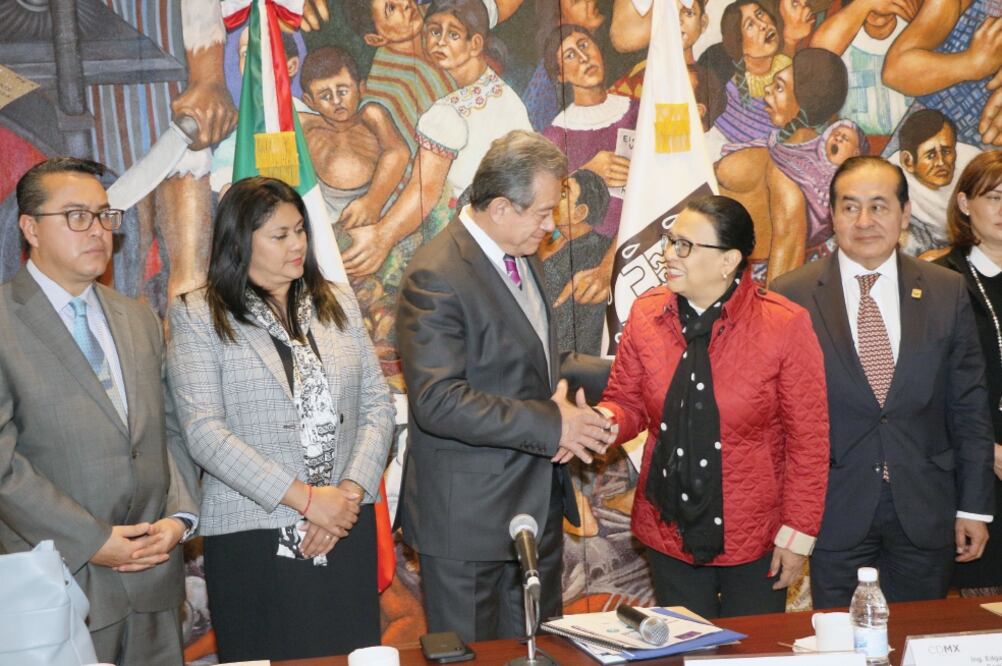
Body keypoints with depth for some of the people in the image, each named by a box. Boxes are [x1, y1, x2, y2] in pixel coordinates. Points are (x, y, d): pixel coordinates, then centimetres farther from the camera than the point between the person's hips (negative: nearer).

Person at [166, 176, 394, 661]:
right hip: (254, 540, -3)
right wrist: (306, 498, -15)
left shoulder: (338, 304, 11)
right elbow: (204, 431, -12)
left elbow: (377, 405, 8)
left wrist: (351, 490, -8)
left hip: (348, 531, 4)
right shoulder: (198, 317, -3)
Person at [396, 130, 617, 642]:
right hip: (469, 515, -8)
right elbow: (439, 402, -26)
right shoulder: (436, 277, -20)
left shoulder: (522, 256, 8)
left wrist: (560, 386, -4)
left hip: (538, 503, 8)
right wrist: (552, 425, -23)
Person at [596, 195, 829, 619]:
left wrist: (798, 534, -9)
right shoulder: (646, 315, -5)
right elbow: (626, 402, 6)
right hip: (668, 532, 3)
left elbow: (808, 440, -9)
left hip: (754, 536, -3)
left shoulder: (785, 326, -14)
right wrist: (606, 422, -18)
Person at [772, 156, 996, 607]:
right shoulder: (790, 297, -4)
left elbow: (969, 406, 5)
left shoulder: (947, 292, 3)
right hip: (834, 514, -2)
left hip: (926, 512, 2)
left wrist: (974, 506, 4)